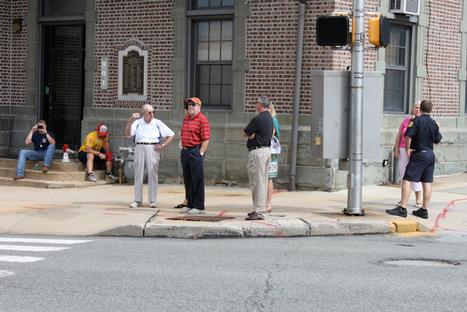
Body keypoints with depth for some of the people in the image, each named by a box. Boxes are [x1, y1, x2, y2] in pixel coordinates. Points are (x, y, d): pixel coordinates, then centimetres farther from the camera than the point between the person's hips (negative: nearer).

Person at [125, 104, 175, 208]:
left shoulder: (157, 123, 7)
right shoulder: (137, 122, 7)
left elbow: (171, 135, 10)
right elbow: (128, 134, -5)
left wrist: (163, 145, 0)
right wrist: (130, 121, -16)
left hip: (153, 149, -1)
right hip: (140, 148, 1)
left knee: (152, 174, -2)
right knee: (138, 174, 3)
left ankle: (152, 201, 2)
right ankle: (137, 200, 8)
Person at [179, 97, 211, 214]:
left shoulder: (202, 119, -9)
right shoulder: (186, 118, 15)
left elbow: (206, 139, -14)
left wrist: (200, 154, -17)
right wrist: (183, 149, 12)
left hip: (195, 152, -8)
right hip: (185, 151, 8)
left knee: (197, 179, -4)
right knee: (187, 180, 12)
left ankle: (199, 207, 0)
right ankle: (190, 204, 20)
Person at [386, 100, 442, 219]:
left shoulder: (417, 121, -11)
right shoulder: (434, 123, 8)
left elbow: (408, 136, -23)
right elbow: (437, 140, 19)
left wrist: (407, 149, -11)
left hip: (419, 154, -7)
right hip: (430, 154, 7)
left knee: (407, 180, -7)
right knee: (427, 183, 8)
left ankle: (402, 208, -14)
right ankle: (424, 210, 11)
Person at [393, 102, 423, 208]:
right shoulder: (406, 120, 10)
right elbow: (399, 135, 12)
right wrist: (396, 149, 7)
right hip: (404, 150, 4)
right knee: (403, 174, 8)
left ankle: (418, 200, -1)